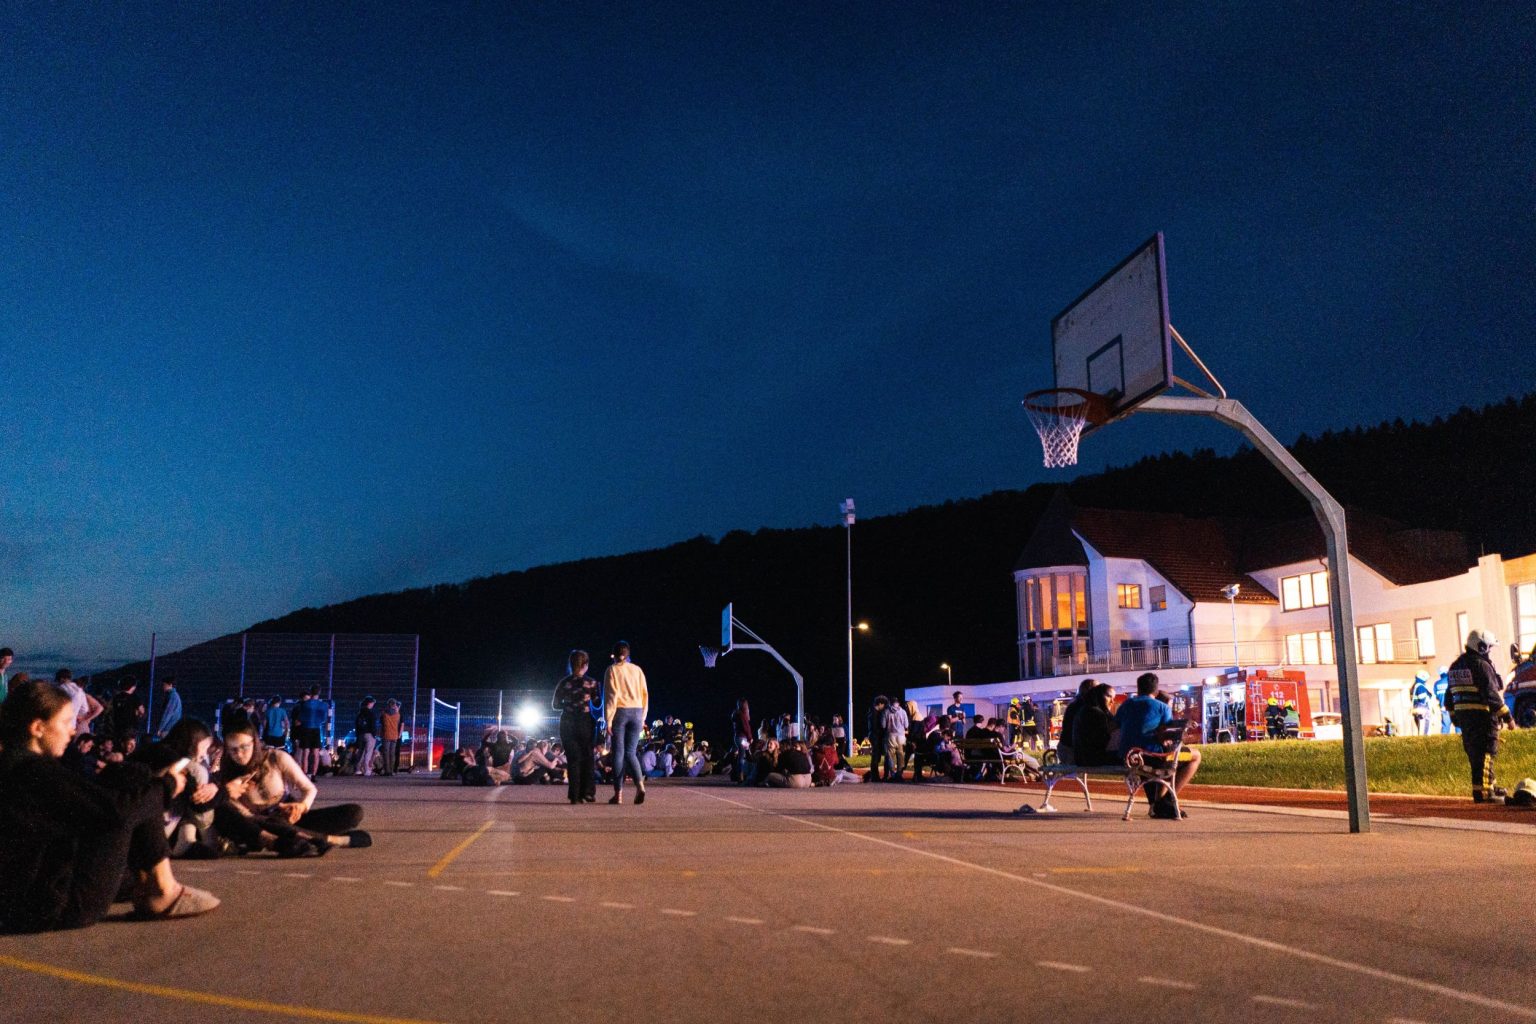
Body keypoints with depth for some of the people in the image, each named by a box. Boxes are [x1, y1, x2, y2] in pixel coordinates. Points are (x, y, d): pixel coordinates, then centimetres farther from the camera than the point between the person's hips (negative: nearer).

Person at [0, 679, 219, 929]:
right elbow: (115, 808, -22)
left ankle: (145, 887, 9)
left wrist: (155, 780, 7)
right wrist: (166, 786, -5)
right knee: (129, 806, -9)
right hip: (56, 910, -10)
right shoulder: (33, 771, -22)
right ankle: (162, 894, 4)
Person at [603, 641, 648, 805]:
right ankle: (640, 785, -14)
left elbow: (610, 695, -5)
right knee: (630, 752, 8)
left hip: (620, 712, -3)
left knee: (618, 753, 3)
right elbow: (645, 694, 10)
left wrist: (609, 720, -5)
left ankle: (618, 793, 2)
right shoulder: (637, 670, 10)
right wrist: (643, 718, 15)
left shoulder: (612, 670, 0)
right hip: (636, 712, 3)